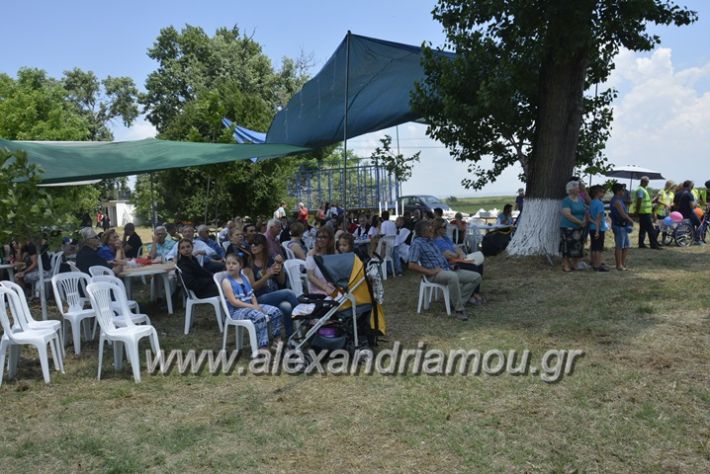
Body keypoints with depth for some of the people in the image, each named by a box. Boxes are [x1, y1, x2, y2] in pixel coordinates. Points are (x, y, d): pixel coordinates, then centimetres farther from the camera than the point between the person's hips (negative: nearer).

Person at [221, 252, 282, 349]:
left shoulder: (245, 278, 14)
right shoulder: (226, 281, -8)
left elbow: (252, 295, 13)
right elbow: (233, 302, -15)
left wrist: (256, 305, -9)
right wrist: (252, 306, -19)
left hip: (250, 307, 7)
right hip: (236, 311, -7)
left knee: (275, 311, -6)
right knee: (260, 316, -33)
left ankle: (277, 339, 6)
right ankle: (263, 346, -33)